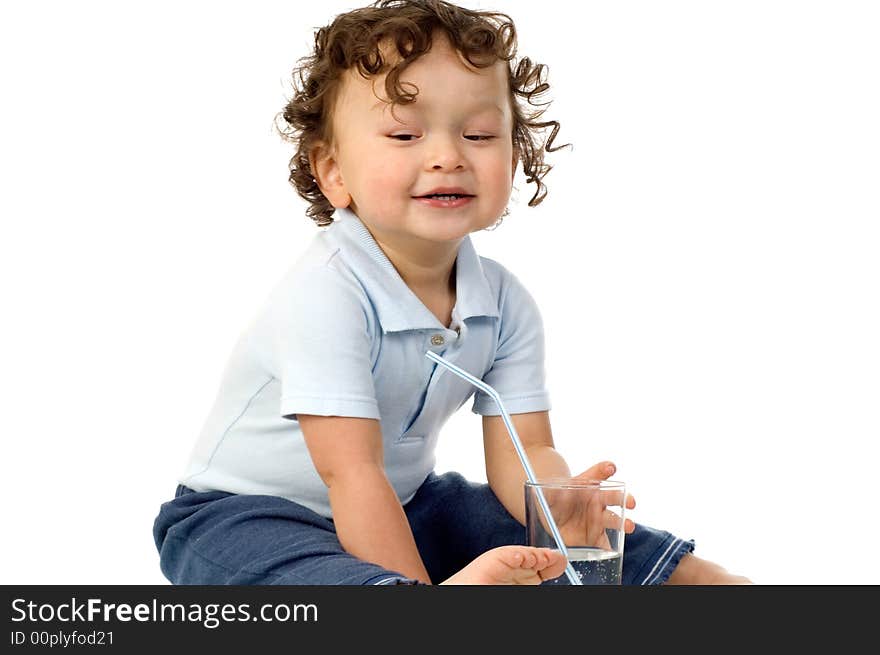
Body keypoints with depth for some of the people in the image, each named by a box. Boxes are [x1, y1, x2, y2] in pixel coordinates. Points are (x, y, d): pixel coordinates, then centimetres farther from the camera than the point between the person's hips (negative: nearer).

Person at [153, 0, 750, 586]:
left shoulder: (506, 302, -6)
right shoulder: (326, 294, -27)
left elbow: (521, 451, -8)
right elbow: (351, 473, -28)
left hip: (407, 501, 7)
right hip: (247, 511, -6)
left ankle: (689, 575, 10)